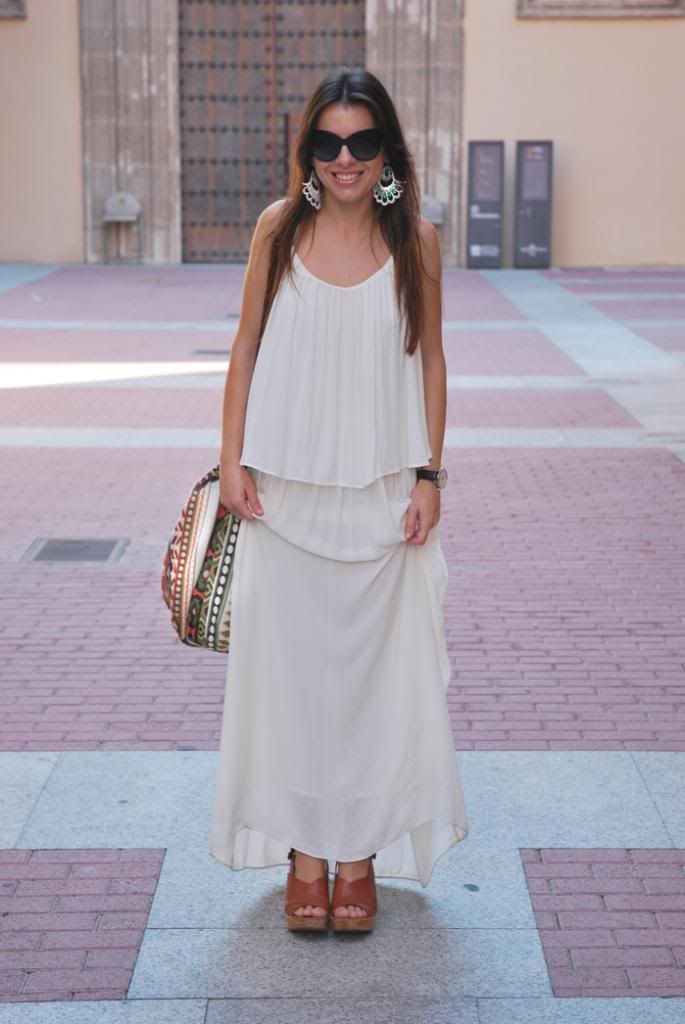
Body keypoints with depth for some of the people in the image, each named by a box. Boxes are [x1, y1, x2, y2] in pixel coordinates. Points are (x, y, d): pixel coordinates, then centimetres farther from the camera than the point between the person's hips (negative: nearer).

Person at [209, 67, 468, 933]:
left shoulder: (414, 240, -1)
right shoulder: (279, 228, -1)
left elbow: (430, 360, 4)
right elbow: (246, 347, 5)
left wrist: (429, 474, -1)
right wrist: (232, 460, -1)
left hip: (380, 493, 0)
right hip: (286, 488, 0)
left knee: (374, 667, 6)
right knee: (289, 663, 6)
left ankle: (360, 852, 19)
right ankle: (305, 851, 19)